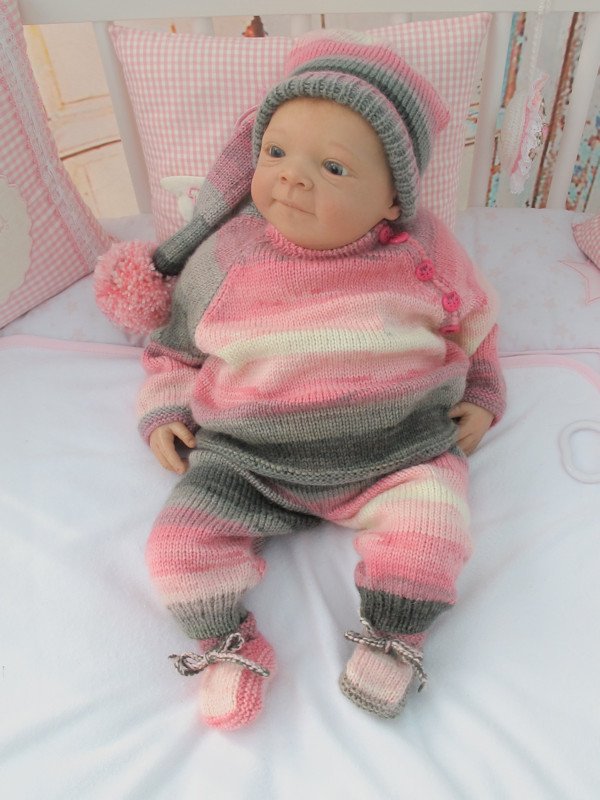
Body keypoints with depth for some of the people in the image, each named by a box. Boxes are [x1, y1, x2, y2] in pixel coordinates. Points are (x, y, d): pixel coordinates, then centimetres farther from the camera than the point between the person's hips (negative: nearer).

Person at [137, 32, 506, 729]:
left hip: (395, 453, 0)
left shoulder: (423, 253, -3)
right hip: (246, 460, 1)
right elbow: (176, 343, 12)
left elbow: (472, 323, 15)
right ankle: (227, 645, 12)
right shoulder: (224, 258, -3)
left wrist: (481, 396, 11)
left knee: (428, 522, -21)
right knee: (181, 537, -12)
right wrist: (164, 410, 4)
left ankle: (393, 638, 5)